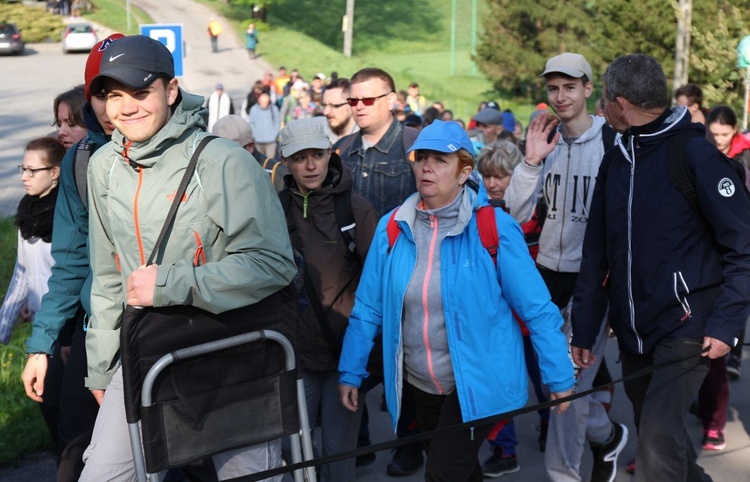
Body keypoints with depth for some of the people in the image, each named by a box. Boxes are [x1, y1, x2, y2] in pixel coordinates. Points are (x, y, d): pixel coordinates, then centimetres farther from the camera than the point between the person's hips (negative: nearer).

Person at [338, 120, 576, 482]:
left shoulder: (494, 227, -14)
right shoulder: (392, 228, -4)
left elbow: (536, 307, -11)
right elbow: (368, 308, 3)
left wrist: (558, 377, -10)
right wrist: (350, 371, 4)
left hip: (479, 381, -4)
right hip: (421, 383, 5)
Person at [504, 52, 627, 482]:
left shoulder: (612, 141, -8)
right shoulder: (546, 140, 6)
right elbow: (518, 213, 2)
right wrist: (532, 161, -11)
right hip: (550, 269, 5)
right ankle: (608, 435, 37)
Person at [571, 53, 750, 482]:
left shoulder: (694, 153, -11)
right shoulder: (616, 160, 10)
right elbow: (597, 253, 11)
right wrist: (584, 330, 9)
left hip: (684, 329, -7)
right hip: (633, 332, 7)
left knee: (659, 435, -18)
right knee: (656, 432, 16)